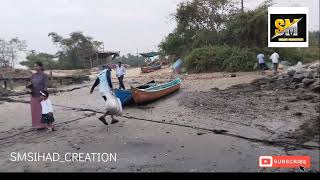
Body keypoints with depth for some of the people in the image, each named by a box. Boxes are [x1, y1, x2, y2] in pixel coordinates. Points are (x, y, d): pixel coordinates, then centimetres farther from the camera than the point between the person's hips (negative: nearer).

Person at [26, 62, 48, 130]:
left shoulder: (44, 76, -8)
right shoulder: (33, 75, 9)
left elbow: (46, 86, -11)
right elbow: (31, 85, 12)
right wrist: (28, 86, -12)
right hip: (34, 96, 6)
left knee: (41, 111, 0)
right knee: (35, 111, 8)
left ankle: (42, 125, 11)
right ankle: (37, 125, 19)